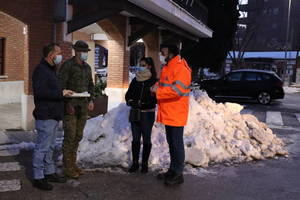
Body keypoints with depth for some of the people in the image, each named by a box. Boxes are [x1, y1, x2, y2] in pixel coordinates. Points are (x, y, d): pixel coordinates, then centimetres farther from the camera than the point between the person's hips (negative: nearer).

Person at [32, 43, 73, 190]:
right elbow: (39, 91, -25)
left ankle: (49, 173, 28)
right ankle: (38, 178, 7)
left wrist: (63, 93, 9)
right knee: (42, 147, -3)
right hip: (45, 116, -10)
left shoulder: (51, 69, 18)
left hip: (53, 115, 10)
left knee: (50, 146, 17)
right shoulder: (41, 70, -14)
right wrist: (61, 93, -20)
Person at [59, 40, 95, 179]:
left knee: (78, 136, 11)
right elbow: (61, 86, -12)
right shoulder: (67, 65, -8)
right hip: (70, 106, -7)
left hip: (83, 106, 7)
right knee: (70, 137, -4)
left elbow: (90, 84, 22)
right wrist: (67, 104, -16)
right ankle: (67, 168, 7)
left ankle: (73, 164, 23)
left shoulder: (87, 67, 13)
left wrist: (91, 100, 9)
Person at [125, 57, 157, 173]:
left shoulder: (154, 81, -6)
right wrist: (131, 102, -9)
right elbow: (128, 94, 11)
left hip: (147, 114, -4)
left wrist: (142, 104, -20)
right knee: (135, 138, 9)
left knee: (146, 139, 6)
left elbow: (156, 98, -12)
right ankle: (135, 163, 17)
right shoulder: (135, 80, 9)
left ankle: (145, 163, 16)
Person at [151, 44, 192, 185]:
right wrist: (158, 86, 4)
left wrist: (158, 91, -18)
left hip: (176, 114, -9)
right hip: (168, 113, 9)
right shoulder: (167, 67, 16)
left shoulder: (181, 68, -15)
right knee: (171, 142, 16)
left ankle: (178, 174, 8)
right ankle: (172, 170, 26)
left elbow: (177, 89, -25)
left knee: (177, 143, -1)